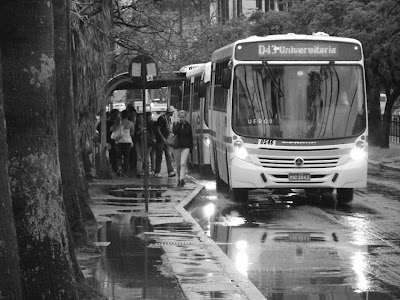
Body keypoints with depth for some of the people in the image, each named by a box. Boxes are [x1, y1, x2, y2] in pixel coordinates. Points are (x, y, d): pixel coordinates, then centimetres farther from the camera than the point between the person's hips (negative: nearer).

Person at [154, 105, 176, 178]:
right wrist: (163, 138, -21)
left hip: (167, 140, 7)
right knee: (159, 157, -2)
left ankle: (170, 172, -7)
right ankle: (157, 172, 5)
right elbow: (158, 129, -15)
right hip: (160, 140, -7)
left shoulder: (169, 119, 13)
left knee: (168, 156, -2)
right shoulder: (161, 118, -11)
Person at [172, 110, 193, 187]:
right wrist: (178, 124, -13)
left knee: (183, 163, -18)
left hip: (186, 147, -1)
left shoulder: (188, 125, 6)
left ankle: (182, 178, -26)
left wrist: (191, 147, 8)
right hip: (177, 147, 1)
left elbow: (190, 137, 11)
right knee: (178, 165, 8)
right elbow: (174, 132, -16)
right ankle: (179, 179, 20)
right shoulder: (176, 124, 4)